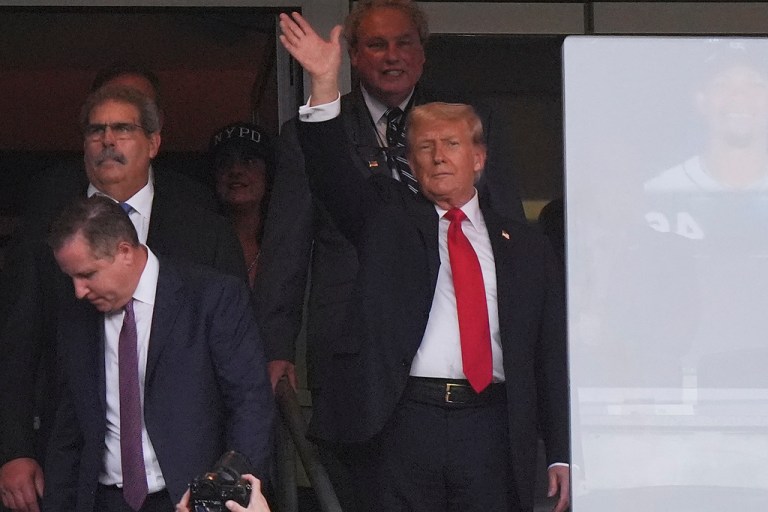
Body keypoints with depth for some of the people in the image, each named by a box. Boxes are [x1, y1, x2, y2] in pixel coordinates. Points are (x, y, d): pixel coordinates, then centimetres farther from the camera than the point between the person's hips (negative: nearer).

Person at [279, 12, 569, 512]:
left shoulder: (527, 247, 15)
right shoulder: (388, 217, 13)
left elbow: (553, 353, 11)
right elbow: (333, 177, -5)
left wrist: (562, 453, 4)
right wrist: (326, 84, -18)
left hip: (493, 432, 1)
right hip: (401, 428, -1)